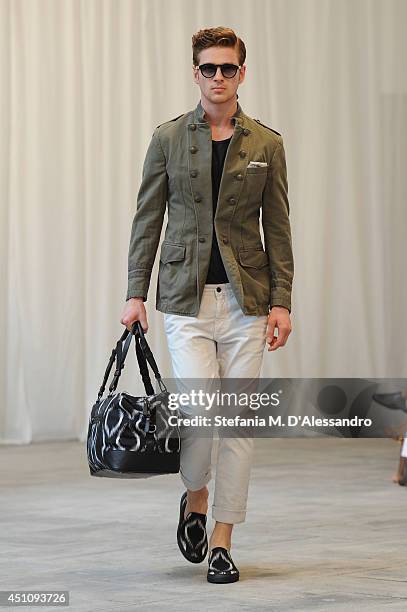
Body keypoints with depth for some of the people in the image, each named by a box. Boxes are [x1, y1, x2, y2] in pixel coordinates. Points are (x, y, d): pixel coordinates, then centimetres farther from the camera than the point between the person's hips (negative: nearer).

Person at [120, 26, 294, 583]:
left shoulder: (266, 144, 6)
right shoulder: (168, 138, 5)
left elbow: (278, 229, 6)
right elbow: (147, 221, 6)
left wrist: (281, 301, -2)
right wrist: (136, 294, 0)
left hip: (246, 298, 1)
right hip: (187, 299, -1)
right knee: (201, 410, -14)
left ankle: (222, 542, 10)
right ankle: (195, 496, 17)